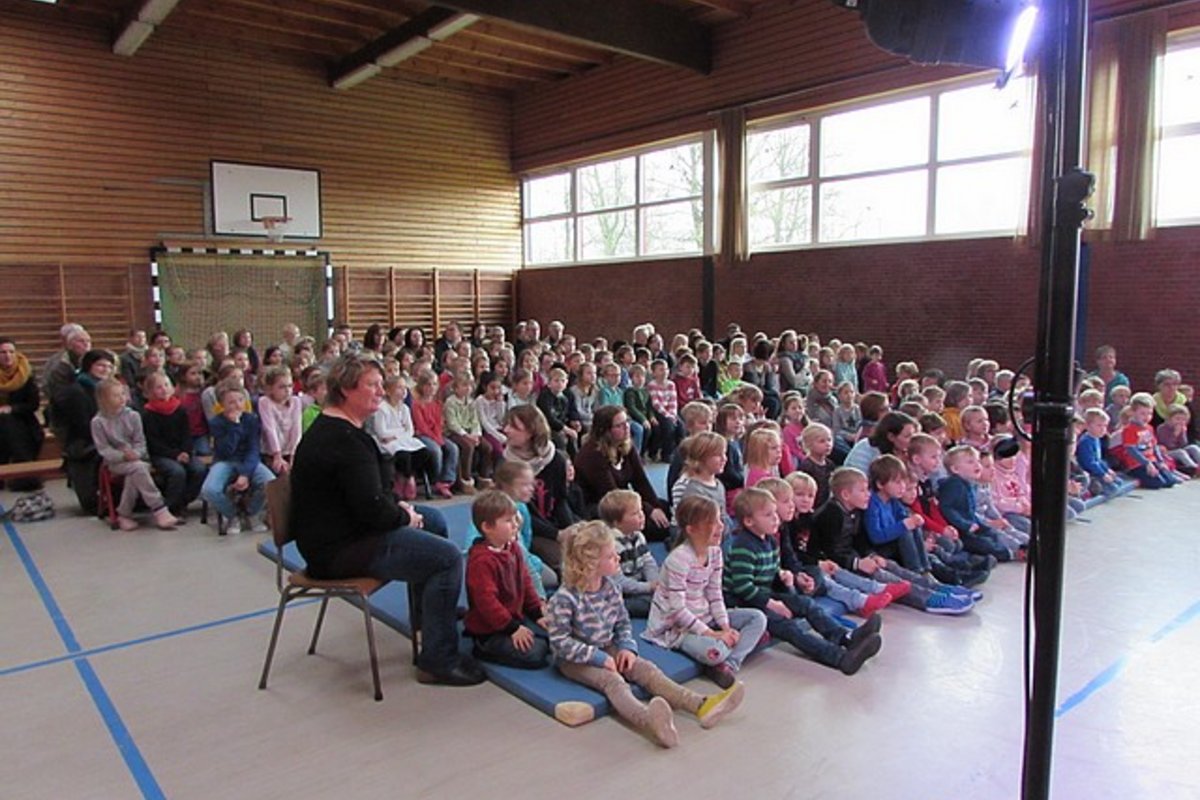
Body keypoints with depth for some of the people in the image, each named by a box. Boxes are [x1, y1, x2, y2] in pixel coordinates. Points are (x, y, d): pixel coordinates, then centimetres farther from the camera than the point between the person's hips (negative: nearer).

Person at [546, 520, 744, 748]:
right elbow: (560, 642, -20)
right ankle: (650, 720, -62)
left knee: (647, 669, -14)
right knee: (613, 680, -33)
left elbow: (623, 622, 12)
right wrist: (598, 657, -23)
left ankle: (702, 705, -29)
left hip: (607, 649, 7)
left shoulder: (610, 588, -1)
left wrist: (627, 647, -7)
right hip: (574, 660, -7)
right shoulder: (565, 599, -21)